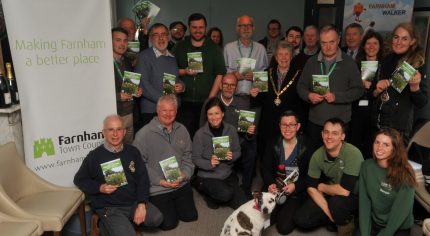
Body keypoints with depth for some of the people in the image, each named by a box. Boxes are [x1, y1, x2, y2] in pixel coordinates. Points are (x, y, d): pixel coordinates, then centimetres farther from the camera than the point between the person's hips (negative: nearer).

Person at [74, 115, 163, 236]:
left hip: (134, 202, 4)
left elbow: (143, 179, 4)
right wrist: (99, 188, -13)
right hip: (109, 207, -4)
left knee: (156, 219, -16)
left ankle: (127, 222, 7)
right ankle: (108, 226, 9)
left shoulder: (133, 151, 3)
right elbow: (79, 179, 5)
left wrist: (141, 204, -8)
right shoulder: (94, 156, -6)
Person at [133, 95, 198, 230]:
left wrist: (184, 175, -7)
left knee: (190, 216, 8)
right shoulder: (144, 134, -15)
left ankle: (174, 204, 36)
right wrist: (159, 181, -17)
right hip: (158, 188, -5)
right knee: (169, 223, -3)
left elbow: (187, 156, 9)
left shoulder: (182, 130, 3)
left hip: (181, 185, 5)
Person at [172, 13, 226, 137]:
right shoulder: (179, 47, 11)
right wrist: (184, 72, -10)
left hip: (206, 102, 0)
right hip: (184, 102, 1)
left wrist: (211, 98, -5)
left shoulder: (214, 48, 9)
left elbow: (220, 74, 3)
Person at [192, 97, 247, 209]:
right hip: (207, 176, -4)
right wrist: (210, 163, -26)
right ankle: (210, 196, 7)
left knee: (242, 204, -4)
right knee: (226, 194, -28)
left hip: (228, 174, 4)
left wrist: (232, 156, -18)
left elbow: (238, 151, 4)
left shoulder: (231, 130, -4)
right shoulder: (200, 134, -14)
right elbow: (195, 159, -8)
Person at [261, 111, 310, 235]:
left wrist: (295, 186, -23)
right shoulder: (273, 143, 0)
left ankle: (290, 209, 18)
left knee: (284, 227, -13)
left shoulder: (306, 146, -9)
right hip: (274, 187, 3)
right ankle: (278, 208, 19)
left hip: (296, 191, -2)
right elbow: (265, 168, 0)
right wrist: (270, 184, -20)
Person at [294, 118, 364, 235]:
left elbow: (344, 190, -33)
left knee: (336, 202, -38)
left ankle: (346, 223, -4)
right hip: (330, 195, 5)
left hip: (353, 197, -4)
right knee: (300, 219, -10)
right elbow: (311, 188, -9)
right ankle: (337, 218, 12)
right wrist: (328, 212, -20)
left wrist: (321, 187, -15)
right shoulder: (317, 155, -12)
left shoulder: (352, 154, -28)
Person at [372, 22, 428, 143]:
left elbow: (422, 103, -8)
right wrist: (377, 90, -5)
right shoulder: (386, 60, 6)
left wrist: (414, 86, -25)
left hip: (398, 127, -4)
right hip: (376, 123, 4)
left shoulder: (418, 65, -7)